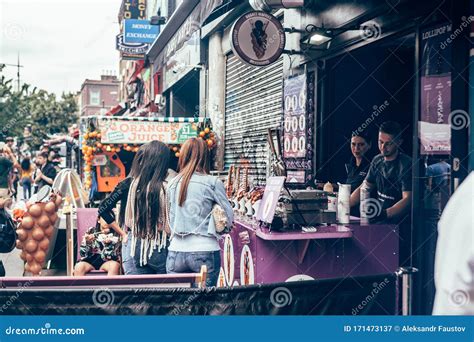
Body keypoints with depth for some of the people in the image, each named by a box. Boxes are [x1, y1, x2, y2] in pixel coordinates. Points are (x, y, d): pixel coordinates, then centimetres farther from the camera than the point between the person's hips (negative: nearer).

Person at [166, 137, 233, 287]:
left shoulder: (173, 184, 6)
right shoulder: (213, 183, -5)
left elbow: (171, 220, 12)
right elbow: (229, 218, 1)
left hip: (175, 252, 4)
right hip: (205, 252, -3)